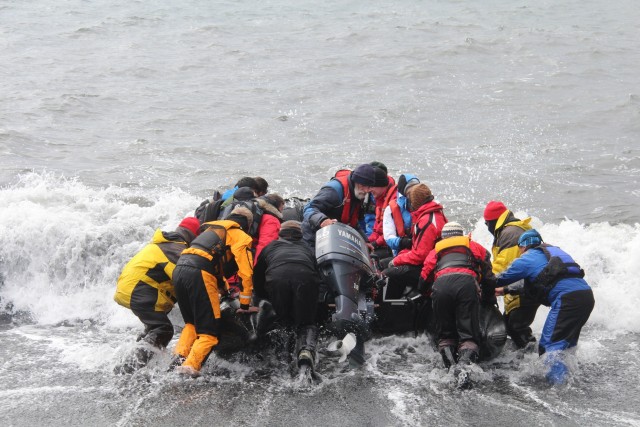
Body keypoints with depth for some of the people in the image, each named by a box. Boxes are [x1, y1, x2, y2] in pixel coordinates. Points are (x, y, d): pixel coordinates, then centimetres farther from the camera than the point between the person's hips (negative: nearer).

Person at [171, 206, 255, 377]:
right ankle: (191, 366, -18)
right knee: (209, 331, -1)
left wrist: (221, 289, 44)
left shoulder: (211, 228, 33)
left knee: (192, 323, 24)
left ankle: (180, 356, 5)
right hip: (200, 273, -7)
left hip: (179, 269, 7)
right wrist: (245, 305, 13)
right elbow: (246, 272, 5)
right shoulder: (240, 236, 12)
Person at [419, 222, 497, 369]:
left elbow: (424, 280, 30)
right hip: (467, 282, -1)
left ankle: (450, 364, -13)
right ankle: (466, 360, -29)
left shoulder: (435, 251, 36)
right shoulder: (474, 246, 34)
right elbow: (488, 276, 28)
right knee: (469, 334, -3)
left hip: (441, 284, 1)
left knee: (445, 334, 11)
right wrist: (489, 299, 41)